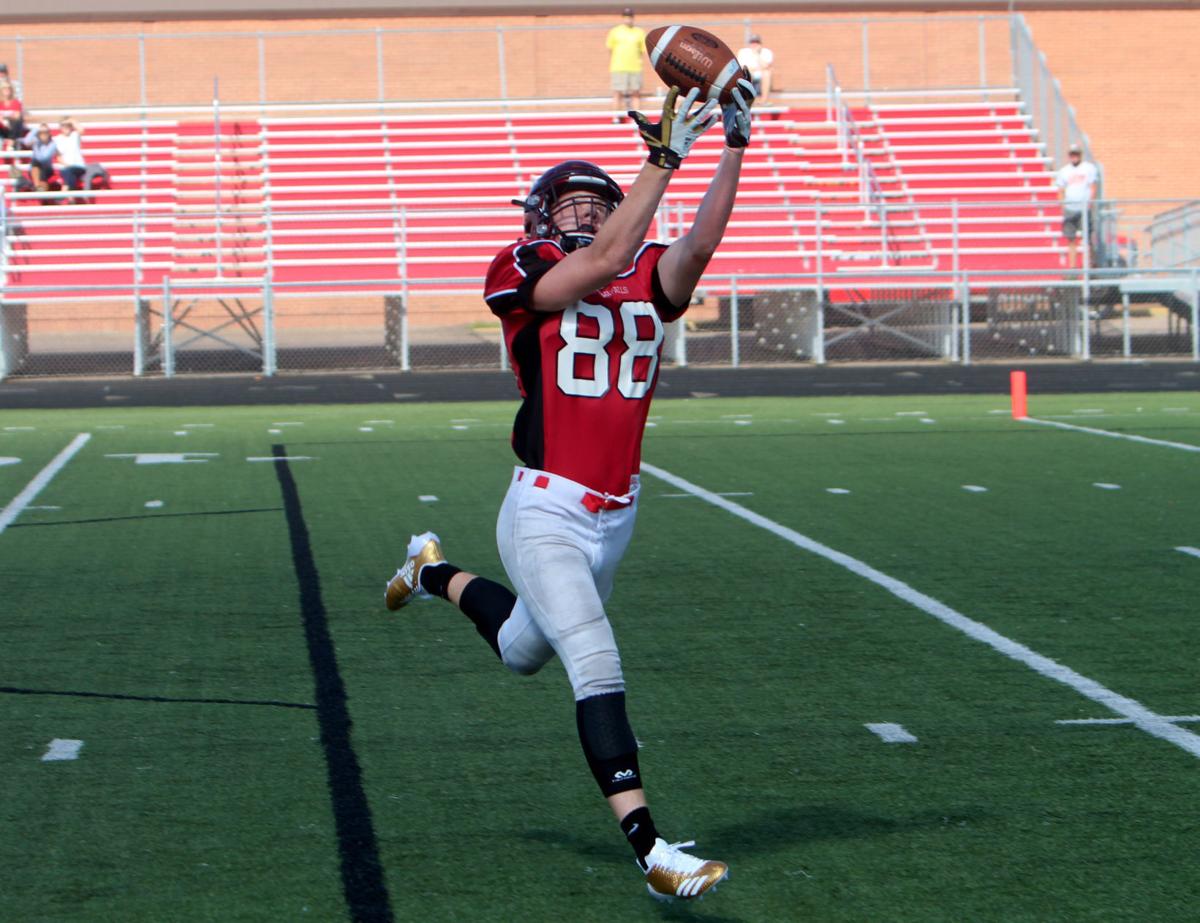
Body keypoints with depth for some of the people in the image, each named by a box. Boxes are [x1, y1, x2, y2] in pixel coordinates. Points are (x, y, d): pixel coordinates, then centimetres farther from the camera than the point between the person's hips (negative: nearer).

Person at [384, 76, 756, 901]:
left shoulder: (650, 280, 6)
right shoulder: (524, 278, -8)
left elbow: (700, 243, -13)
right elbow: (607, 260, -24)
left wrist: (735, 147, -24)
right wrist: (664, 158, -26)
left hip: (616, 518, 6)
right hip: (545, 515, -6)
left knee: (523, 652, 25)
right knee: (598, 671, -17)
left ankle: (439, 575, 54)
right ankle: (649, 849, -19)